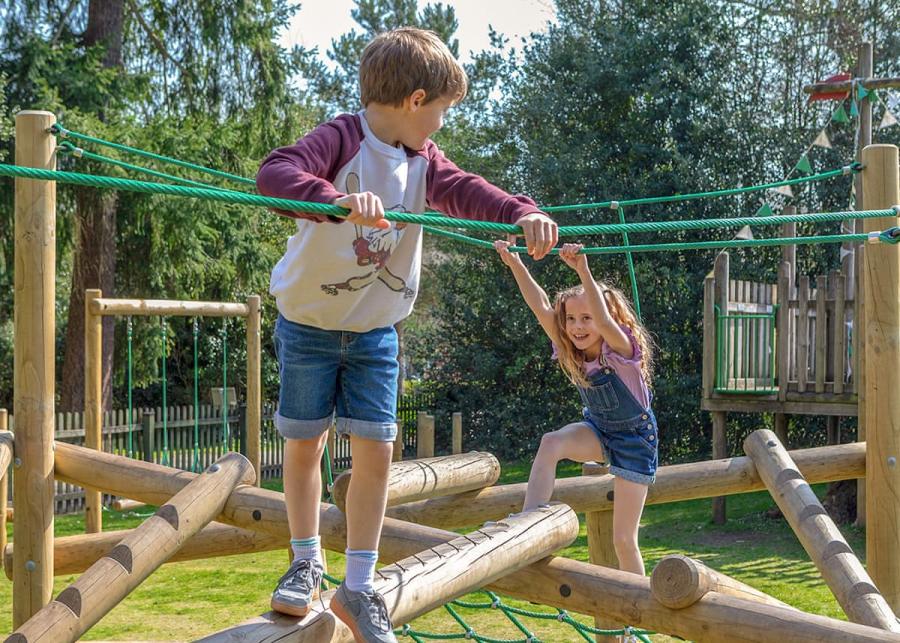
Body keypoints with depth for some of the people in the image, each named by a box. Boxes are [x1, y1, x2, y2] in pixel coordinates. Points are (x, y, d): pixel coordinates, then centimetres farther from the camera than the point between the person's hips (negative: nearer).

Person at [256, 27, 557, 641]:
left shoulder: (423, 161, 2)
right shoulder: (341, 139, -20)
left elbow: (466, 190, -14)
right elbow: (275, 173, -37)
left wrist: (522, 212, -35)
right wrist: (337, 201, -57)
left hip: (376, 331, 5)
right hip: (309, 323, -5)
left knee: (375, 450, -1)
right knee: (305, 446, 6)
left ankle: (359, 586, 10)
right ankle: (306, 565, 25)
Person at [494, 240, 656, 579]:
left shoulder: (621, 350, -27)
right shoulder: (570, 351, -12)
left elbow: (604, 319, -49)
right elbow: (541, 307, -24)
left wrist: (583, 270, -63)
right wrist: (515, 264, -37)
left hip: (635, 437, -4)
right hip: (597, 430, 5)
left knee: (623, 539, -3)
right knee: (551, 442, -30)